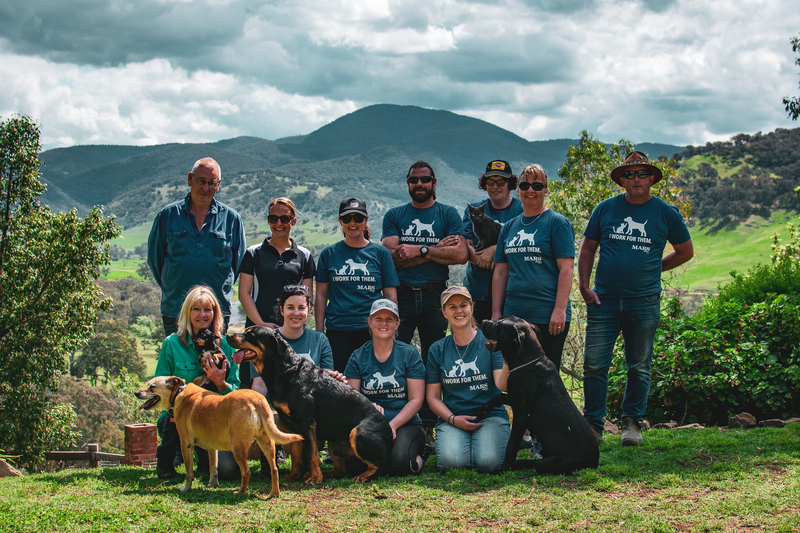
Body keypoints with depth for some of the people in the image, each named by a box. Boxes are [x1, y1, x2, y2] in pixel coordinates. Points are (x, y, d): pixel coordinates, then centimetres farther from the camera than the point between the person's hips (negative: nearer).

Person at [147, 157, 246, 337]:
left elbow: (239, 261, 12)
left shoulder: (231, 219, 4)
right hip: (175, 311, 0)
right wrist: (171, 289, 8)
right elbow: (154, 258, 11)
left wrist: (222, 290, 7)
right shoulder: (167, 216, 4)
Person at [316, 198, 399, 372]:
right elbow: (321, 295, 10)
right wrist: (319, 332, 4)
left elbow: (390, 296, 7)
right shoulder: (329, 253, 9)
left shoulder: (380, 253, 7)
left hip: (372, 331, -1)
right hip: (337, 331, 1)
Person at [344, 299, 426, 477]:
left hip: (405, 424, -1)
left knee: (399, 463, -31)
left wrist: (392, 425, -15)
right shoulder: (358, 357, 9)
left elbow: (416, 400, 0)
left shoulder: (409, 354, 5)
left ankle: (416, 460, 5)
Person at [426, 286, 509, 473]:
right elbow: (432, 396, 10)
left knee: (488, 462, -30)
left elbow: (502, 386, -8)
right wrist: (453, 419, -7)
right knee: (451, 461, -29)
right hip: (451, 419, 1)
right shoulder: (437, 350, 9)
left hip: (491, 415, -1)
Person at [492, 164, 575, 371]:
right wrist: (496, 313, 11)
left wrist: (560, 310, -16)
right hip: (513, 315, 5)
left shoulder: (557, 223, -1)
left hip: (548, 317, -5)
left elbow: (566, 268, -8)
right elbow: (500, 272, 17)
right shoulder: (509, 228, 16)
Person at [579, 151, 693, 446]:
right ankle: (593, 425, 6)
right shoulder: (606, 208, 5)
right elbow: (587, 248, 11)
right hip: (604, 299, 0)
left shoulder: (666, 213, 4)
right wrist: (584, 286, 1)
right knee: (594, 364, -3)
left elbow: (685, 252, 16)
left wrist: (652, 268, 9)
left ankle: (632, 422, 21)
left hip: (644, 302, 0)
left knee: (639, 367, 7)